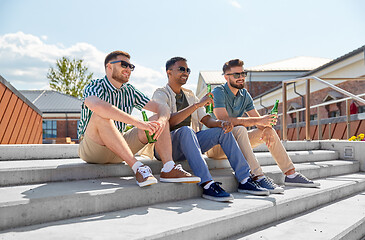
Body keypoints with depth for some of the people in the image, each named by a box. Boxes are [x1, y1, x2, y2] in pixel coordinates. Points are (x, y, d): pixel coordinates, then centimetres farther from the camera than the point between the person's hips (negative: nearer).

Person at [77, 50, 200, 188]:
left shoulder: (129, 91, 8)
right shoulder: (95, 87, -11)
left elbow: (161, 108, 3)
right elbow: (98, 106, -37)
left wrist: (161, 121, -23)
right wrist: (138, 123, -41)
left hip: (118, 149, 6)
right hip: (91, 150, -6)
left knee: (158, 120, -5)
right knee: (101, 116, -36)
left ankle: (168, 169, -25)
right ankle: (137, 168, -37)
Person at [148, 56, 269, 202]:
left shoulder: (190, 95, 19)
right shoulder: (160, 94, -2)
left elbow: (207, 120, 11)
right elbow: (169, 121, -21)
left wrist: (222, 123, -12)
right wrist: (197, 104, -24)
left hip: (190, 143, 7)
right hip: (167, 145, -6)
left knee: (222, 131, -10)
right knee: (185, 130, -36)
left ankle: (244, 180, -14)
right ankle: (207, 185, -44)